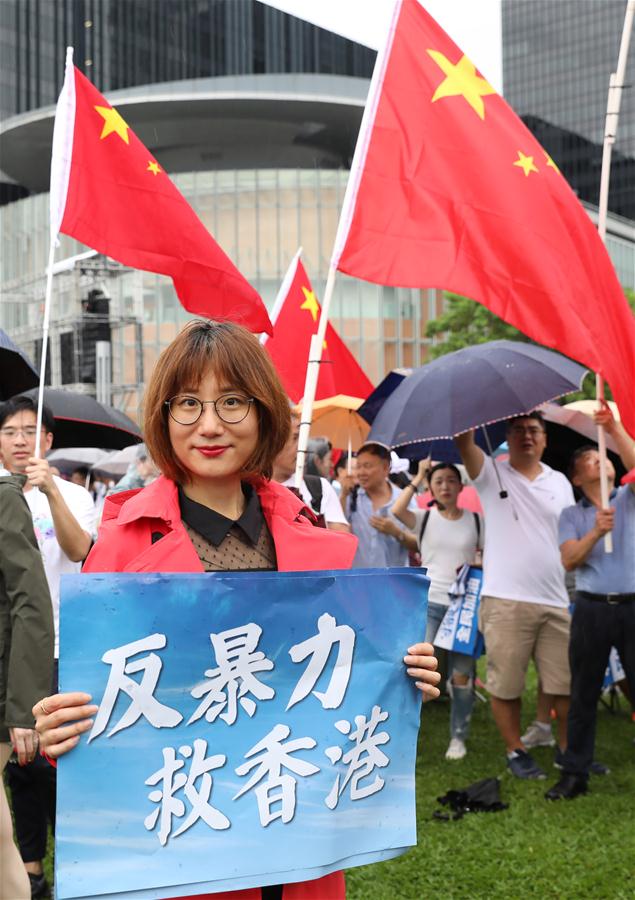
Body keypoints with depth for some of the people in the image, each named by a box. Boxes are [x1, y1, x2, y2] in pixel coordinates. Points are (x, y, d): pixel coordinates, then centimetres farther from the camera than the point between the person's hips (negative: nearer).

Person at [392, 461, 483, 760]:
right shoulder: (424, 518, 2)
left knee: (462, 675, 5)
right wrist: (418, 477, -9)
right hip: (429, 603, -2)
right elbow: (397, 510, -18)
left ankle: (458, 737, 20)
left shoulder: (475, 521, 7)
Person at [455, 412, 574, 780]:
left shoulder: (560, 482, 14)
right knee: (506, 684, 3)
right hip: (506, 599, -3)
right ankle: (516, 750, 20)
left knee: (568, 683, 7)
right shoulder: (492, 473, 4)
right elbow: (464, 441, -12)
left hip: (555, 601, 3)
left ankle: (569, 749, 24)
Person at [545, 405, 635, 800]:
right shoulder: (572, 515, 11)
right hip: (592, 608, 1)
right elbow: (569, 560, -4)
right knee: (583, 695, 5)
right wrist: (595, 534, -19)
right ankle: (575, 774, 12)